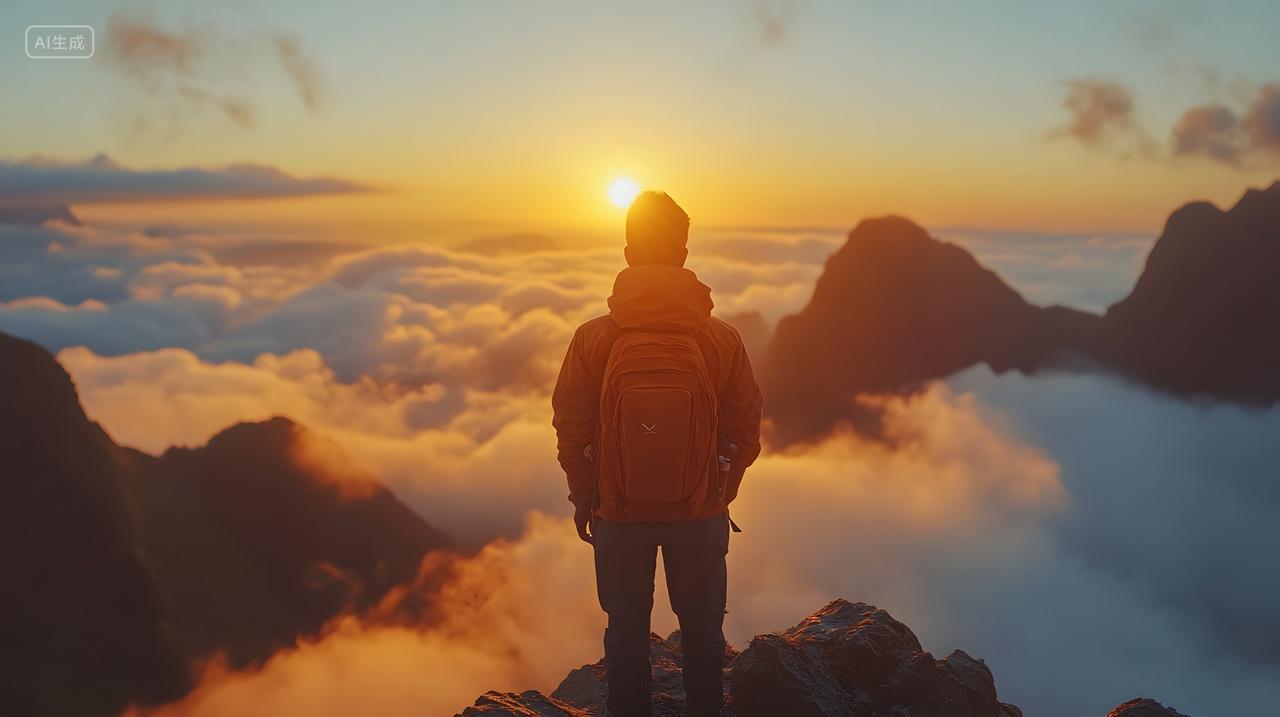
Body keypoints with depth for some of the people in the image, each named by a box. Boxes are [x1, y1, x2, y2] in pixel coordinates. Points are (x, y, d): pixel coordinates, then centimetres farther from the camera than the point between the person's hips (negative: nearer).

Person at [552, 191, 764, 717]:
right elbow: (744, 431, -4)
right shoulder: (723, 340, -12)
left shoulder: (593, 339, -13)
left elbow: (571, 433, -6)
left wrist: (583, 500, 9)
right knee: (702, 631, 20)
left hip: (618, 514, 0)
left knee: (626, 632, 19)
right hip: (700, 514, 0)